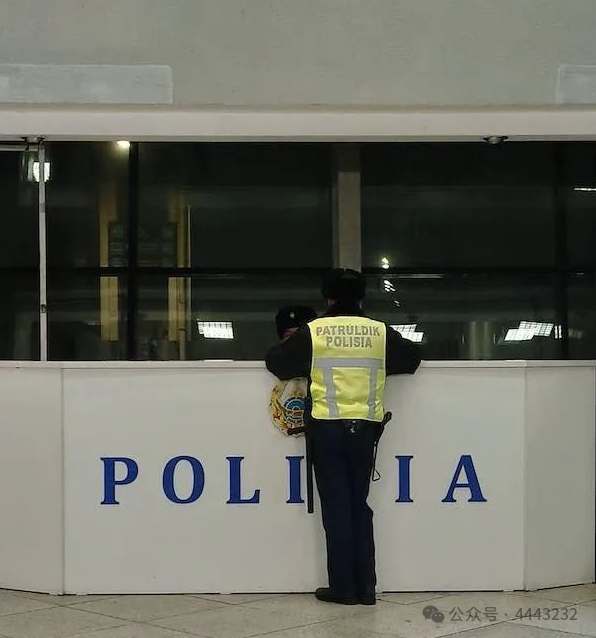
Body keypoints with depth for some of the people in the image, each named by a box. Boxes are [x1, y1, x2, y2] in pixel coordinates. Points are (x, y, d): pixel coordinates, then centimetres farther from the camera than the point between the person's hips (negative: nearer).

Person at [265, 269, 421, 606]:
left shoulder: (313, 332, -2)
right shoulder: (380, 332, 3)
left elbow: (275, 362, 5)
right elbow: (413, 357, 17)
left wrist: (305, 365, 24)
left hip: (327, 429, -2)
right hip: (364, 429, 2)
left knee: (336, 508, 4)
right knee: (360, 506, 12)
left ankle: (343, 587, 6)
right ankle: (366, 587, 11)